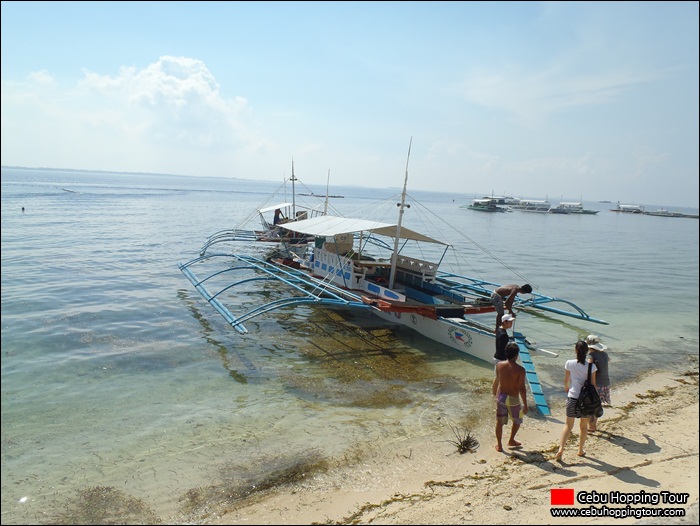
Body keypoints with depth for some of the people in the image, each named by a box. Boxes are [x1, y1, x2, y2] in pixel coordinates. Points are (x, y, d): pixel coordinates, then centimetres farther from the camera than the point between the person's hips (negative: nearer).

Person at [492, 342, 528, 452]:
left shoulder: (499, 365, -7)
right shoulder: (520, 369, -18)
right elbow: (522, 388, -16)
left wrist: (494, 393, 22)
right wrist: (525, 405, -7)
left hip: (500, 396, 3)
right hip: (513, 399, -3)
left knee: (499, 421, 14)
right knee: (517, 421, 23)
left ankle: (499, 445, 21)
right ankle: (511, 441, 36)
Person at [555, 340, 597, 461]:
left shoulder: (569, 363, -6)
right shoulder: (591, 366, -10)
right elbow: (593, 384, -4)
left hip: (572, 397, 0)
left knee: (568, 425, 10)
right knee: (584, 426, 19)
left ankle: (561, 449, -4)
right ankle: (581, 450, 29)